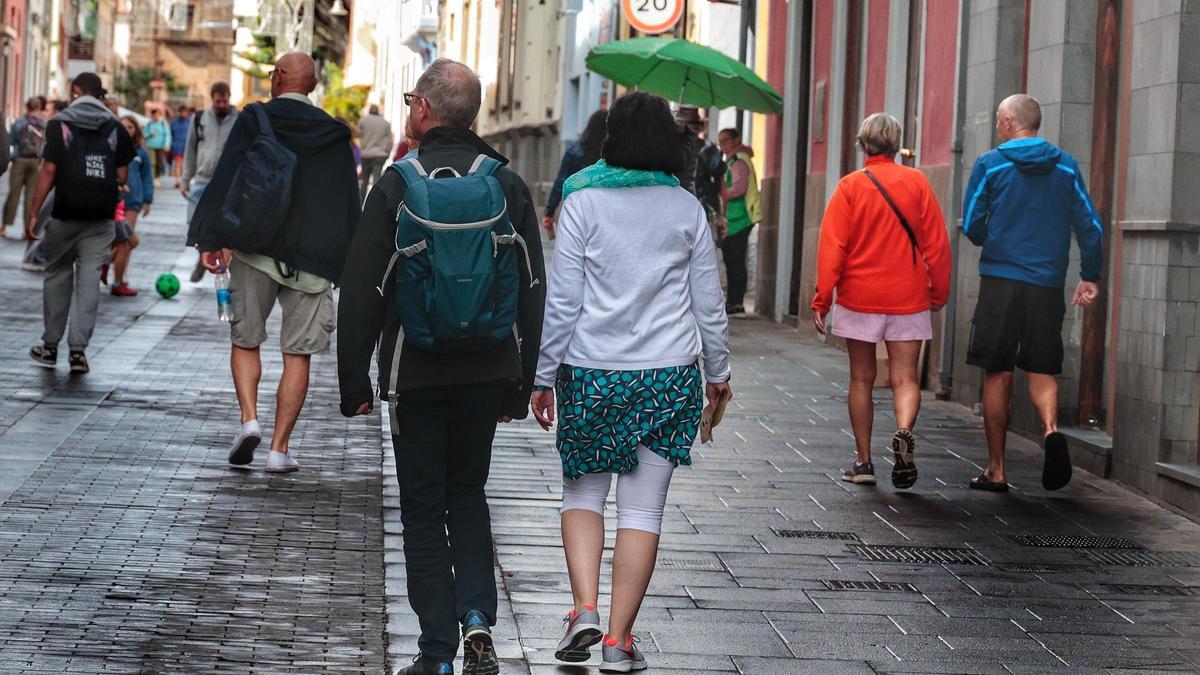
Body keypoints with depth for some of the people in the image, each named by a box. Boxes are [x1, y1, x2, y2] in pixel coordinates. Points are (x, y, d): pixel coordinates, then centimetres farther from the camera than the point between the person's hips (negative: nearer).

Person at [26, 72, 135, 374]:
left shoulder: (60, 124, -2)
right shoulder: (115, 127, 6)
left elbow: (49, 170, -8)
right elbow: (122, 176, 4)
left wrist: (34, 212, -5)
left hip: (66, 213, -2)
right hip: (101, 217, 2)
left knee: (57, 275, 12)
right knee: (89, 279, 2)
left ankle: (50, 346, 18)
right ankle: (78, 349, -4)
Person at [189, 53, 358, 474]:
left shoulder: (254, 120, -1)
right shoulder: (334, 134, 5)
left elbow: (225, 179, -7)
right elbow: (349, 204, 7)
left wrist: (212, 239, -6)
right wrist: (347, 265, 12)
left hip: (255, 248, -1)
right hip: (313, 258, 1)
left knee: (245, 340, 14)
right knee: (298, 353, 4)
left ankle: (249, 420, -5)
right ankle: (280, 447, 3)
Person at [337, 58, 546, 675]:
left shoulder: (397, 185, -9)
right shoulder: (508, 185, 1)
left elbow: (360, 293, -8)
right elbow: (532, 292, 5)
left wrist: (354, 381, 0)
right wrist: (521, 383, 12)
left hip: (416, 372, -3)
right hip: (489, 370, 3)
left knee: (424, 509, 6)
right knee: (468, 493, 20)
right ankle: (476, 618, 3)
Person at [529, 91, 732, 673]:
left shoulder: (584, 202, -4)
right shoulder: (687, 209, 2)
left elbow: (562, 301, -4)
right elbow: (708, 302, 7)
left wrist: (544, 375, 4)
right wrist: (716, 371, 20)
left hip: (592, 372, -1)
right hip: (670, 374, 1)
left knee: (583, 493, 16)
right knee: (643, 509, 5)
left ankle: (585, 610, -2)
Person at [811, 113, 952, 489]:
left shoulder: (850, 186, -3)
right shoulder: (916, 183, 1)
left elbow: (832, 247, -7)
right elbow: (937, 243, 2)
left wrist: (822, 299, -4)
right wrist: (939, 292, 12)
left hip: (859, 298, 0)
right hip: (908, 299, 0)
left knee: (862, 380, 9)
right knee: (905, 378, 2)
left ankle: (863, 462, 12)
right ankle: (904, 432, -26)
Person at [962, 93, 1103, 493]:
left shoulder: (990, 165, -2)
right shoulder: (1066, 166, 7)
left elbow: (971, 225, 0)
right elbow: (1090, 225, 5)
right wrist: (1091, 276, 13)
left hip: (1001, 280, -2)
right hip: (1049, 286, 2)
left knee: (998, 375, 5)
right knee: (1042, 371, 9)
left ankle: (996, 470, 9)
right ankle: (1051, 429, -22)